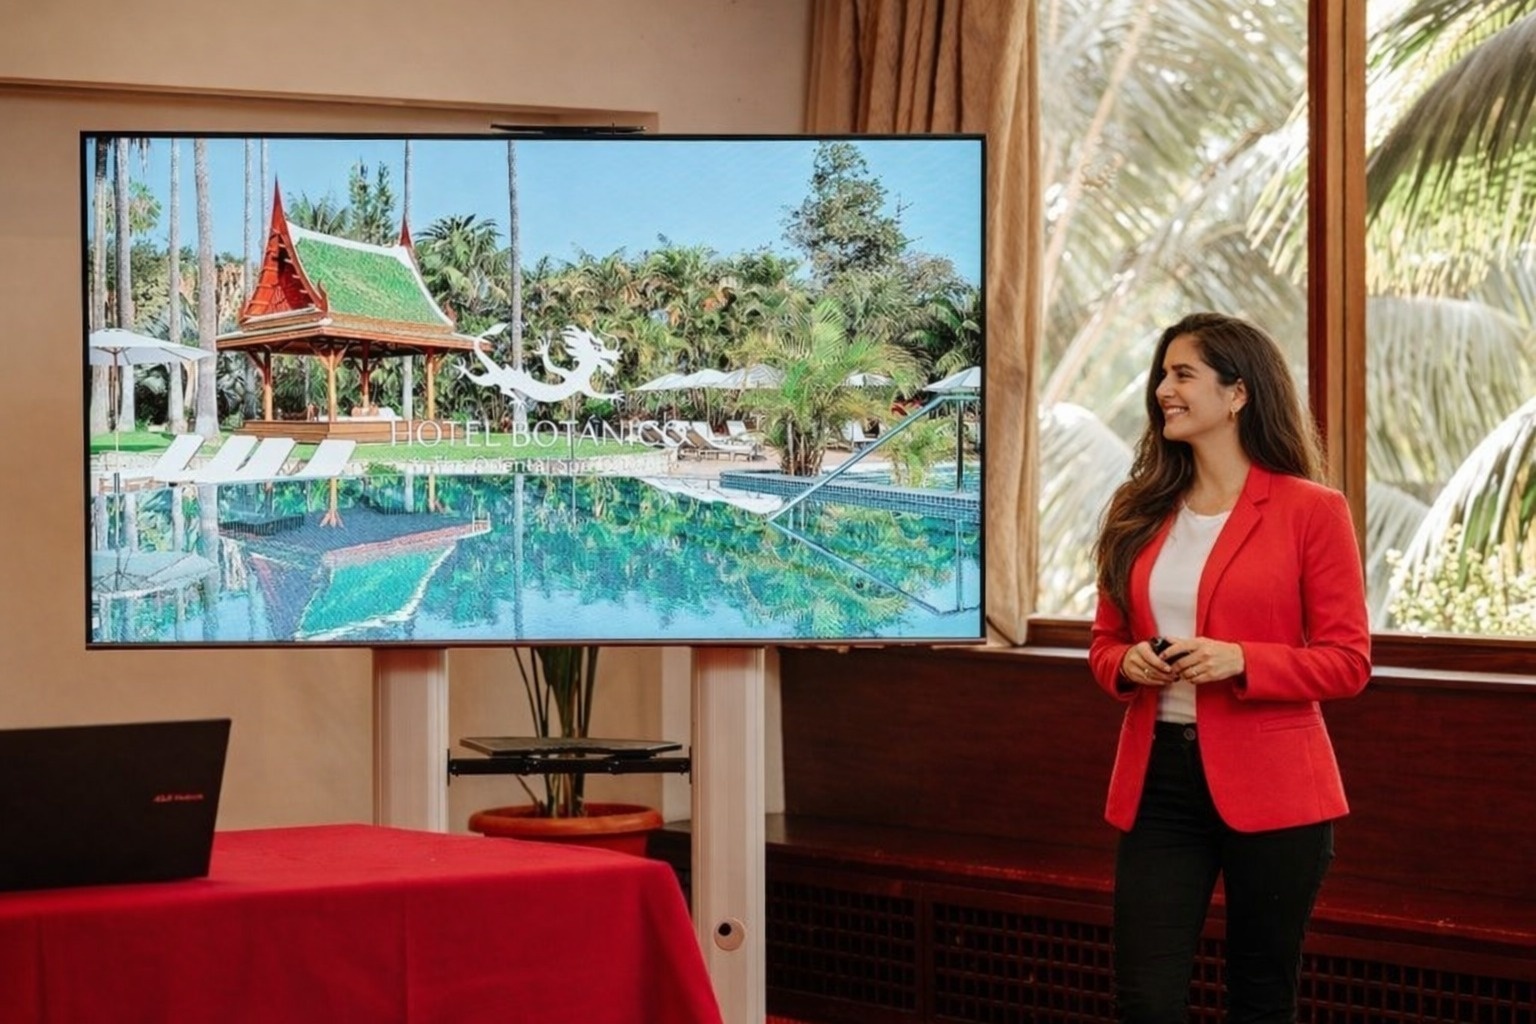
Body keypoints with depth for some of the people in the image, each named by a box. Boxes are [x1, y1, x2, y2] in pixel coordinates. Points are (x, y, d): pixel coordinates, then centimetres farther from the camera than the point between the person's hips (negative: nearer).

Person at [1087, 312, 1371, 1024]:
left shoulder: (1310, 510, -6)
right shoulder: (1139, 511, 10)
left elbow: (1347, 662, -6)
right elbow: (1105, 643, 17)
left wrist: (1240, 661, -20)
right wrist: (1127, 665, -6)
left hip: (1271, 786, -4)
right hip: (1157, 780, 4)